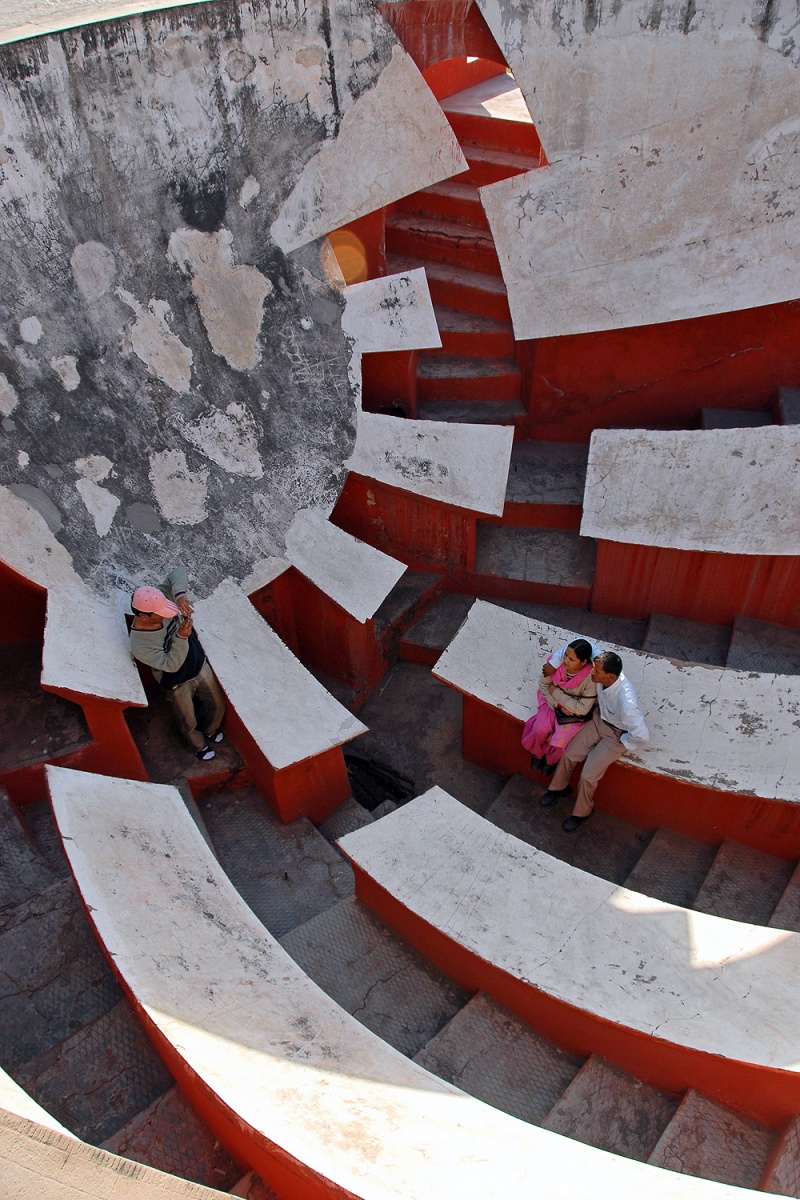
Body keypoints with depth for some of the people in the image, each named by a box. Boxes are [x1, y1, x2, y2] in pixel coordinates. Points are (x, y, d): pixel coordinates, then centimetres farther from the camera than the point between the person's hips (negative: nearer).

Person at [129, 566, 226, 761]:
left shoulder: (159, 600, -24)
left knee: (217, 705, 24)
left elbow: (179, 573, -23)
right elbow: (171, 664, -32)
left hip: (201, 666, 5)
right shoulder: (140, 645, -35)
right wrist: (181, 637, -44)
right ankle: (199, 745, 55)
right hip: (178, 685, -4)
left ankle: (212, 730, 58)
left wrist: (180, 594, -42)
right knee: (189, 723, 21)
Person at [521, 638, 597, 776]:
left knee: (558, 743, -18)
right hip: (553, 702, 3)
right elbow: (543, 685, -7)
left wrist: (556, 692, -24)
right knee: (540, 730, -18)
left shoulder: (590, 678, -34)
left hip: (575, 713, -3)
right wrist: (558, 704, -16)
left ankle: (551, 761, 19)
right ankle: (538, 753, 17)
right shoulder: (557, 662, -24)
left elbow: (583, 709, -27)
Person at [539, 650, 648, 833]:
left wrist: (622, 742, -17)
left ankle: (582, 812, 24)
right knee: (569, 755, 6)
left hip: (617, 735, -6)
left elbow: (642, 736, -38)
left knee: (588, 776, -5)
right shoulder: (602, 675, -25)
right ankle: (559, 788, 34)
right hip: (599, 719, 6)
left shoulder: (626, 700, -43)